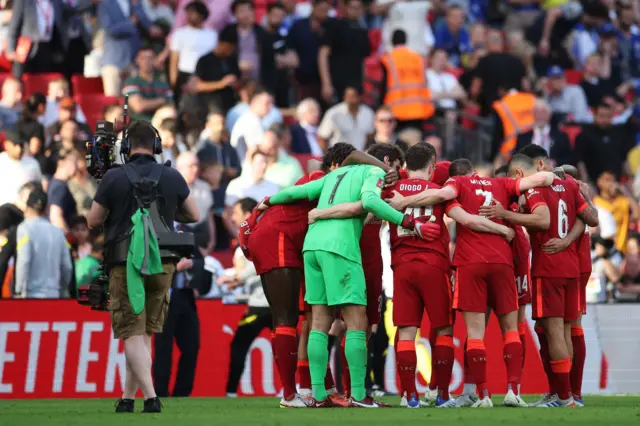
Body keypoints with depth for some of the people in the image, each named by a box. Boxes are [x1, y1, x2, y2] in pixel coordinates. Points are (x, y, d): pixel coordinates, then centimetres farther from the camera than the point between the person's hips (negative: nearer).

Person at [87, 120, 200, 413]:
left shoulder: (114, 178, -8)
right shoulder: (172, 178, 0)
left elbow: (93, 221, -2)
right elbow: (194, 216, 10)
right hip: (162, 264, 3)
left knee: (132, 334, -2)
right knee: (145, 333, 13)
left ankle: (151, 397, -15)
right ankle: (128, 397, 15)